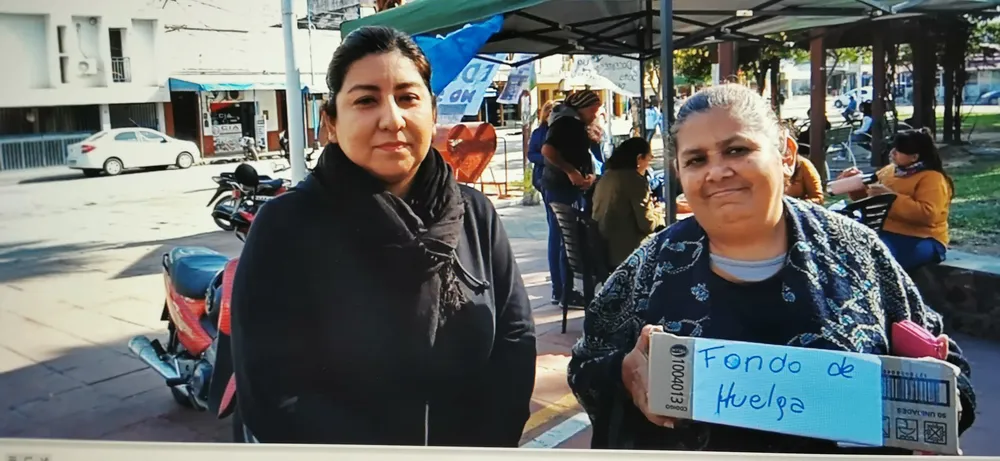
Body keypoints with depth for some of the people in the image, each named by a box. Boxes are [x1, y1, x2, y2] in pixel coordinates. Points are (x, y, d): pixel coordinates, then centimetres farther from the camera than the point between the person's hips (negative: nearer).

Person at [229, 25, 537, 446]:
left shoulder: (475, 214, -5)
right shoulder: (286, 226, -17)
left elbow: (514, 340, -5)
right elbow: (272, 394, -20)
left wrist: (487, 442, -17)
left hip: (475, 441, 3)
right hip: (340, 441, -3)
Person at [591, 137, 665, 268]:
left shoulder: (607, 176, 11)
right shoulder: (636, 180, -13)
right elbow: (647, 225, -14)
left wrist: (650, 208, 22)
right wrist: (658, 214, 7)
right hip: (625, 253, -8)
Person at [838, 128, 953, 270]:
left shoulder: (932, 179, -7)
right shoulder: (890, 170, 14)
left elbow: (927, 215, -22)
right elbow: (867, 199, 24)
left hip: (920, 240, -7)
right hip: (883, 232, 7)